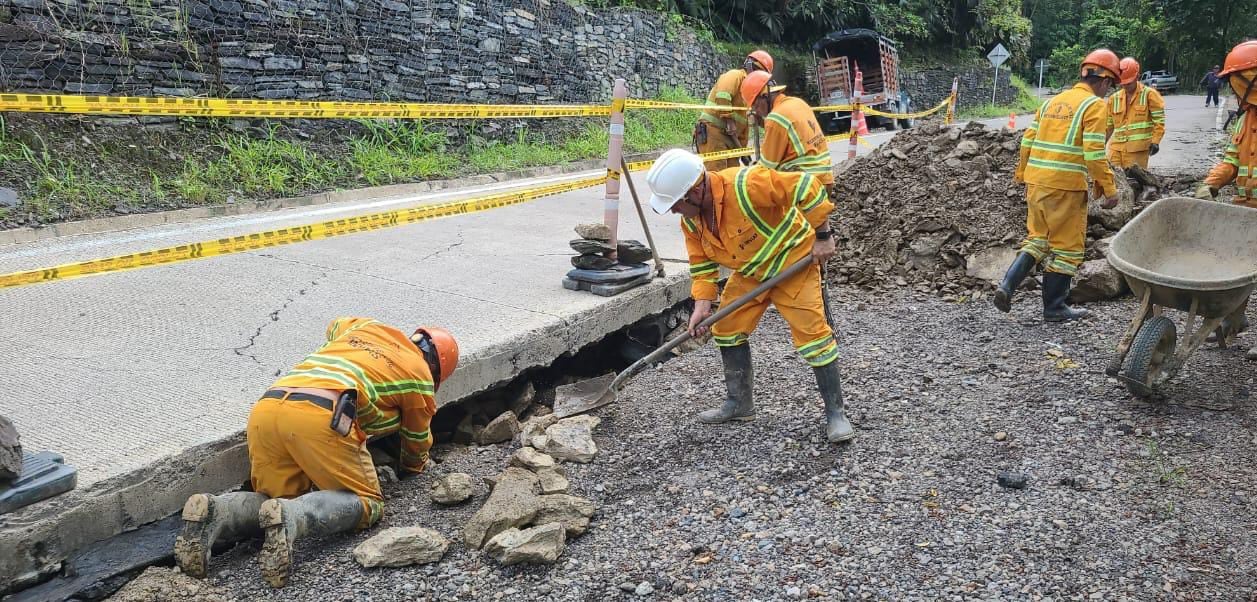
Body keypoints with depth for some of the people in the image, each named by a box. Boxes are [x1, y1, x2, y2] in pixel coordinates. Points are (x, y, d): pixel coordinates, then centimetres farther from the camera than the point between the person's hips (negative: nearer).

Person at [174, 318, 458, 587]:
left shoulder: (365, 326, 35)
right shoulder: (420, 374, 21)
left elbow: (335, 327, 60)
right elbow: (418, 441, 36)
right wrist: (412, 467, 58)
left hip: (264, 410, 7)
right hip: (321, 415, -6)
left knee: (274, 501, 18)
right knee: (367, 505, 4)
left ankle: (212, 513, -12)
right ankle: (290, 519, -25)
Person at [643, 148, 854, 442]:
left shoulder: (747, 185, -37)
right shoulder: (690, 219, -11)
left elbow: (806, 186, -31)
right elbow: (701, 262, 1)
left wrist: (823, 236, -24)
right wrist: (702, 303, -10)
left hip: (792, 261, -7)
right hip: (749, 272, 7)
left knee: (812, 334, -12)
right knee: (726, 329, 8)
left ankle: (835, 413, 1)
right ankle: (739, 403, 24)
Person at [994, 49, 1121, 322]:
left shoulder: (1052, 101, 14)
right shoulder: (1095, 105, -6)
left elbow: (1028, 140, 13)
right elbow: (1094, 153, -14)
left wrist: (1022, 174, 22)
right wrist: (1109, 188, -9)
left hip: (1037, 182, 7)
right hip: (1066, 186, -6)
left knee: (1037, 237, 19)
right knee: (1066, 245, 6)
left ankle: (1008, 285, 1)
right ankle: (1054, 307, 14)